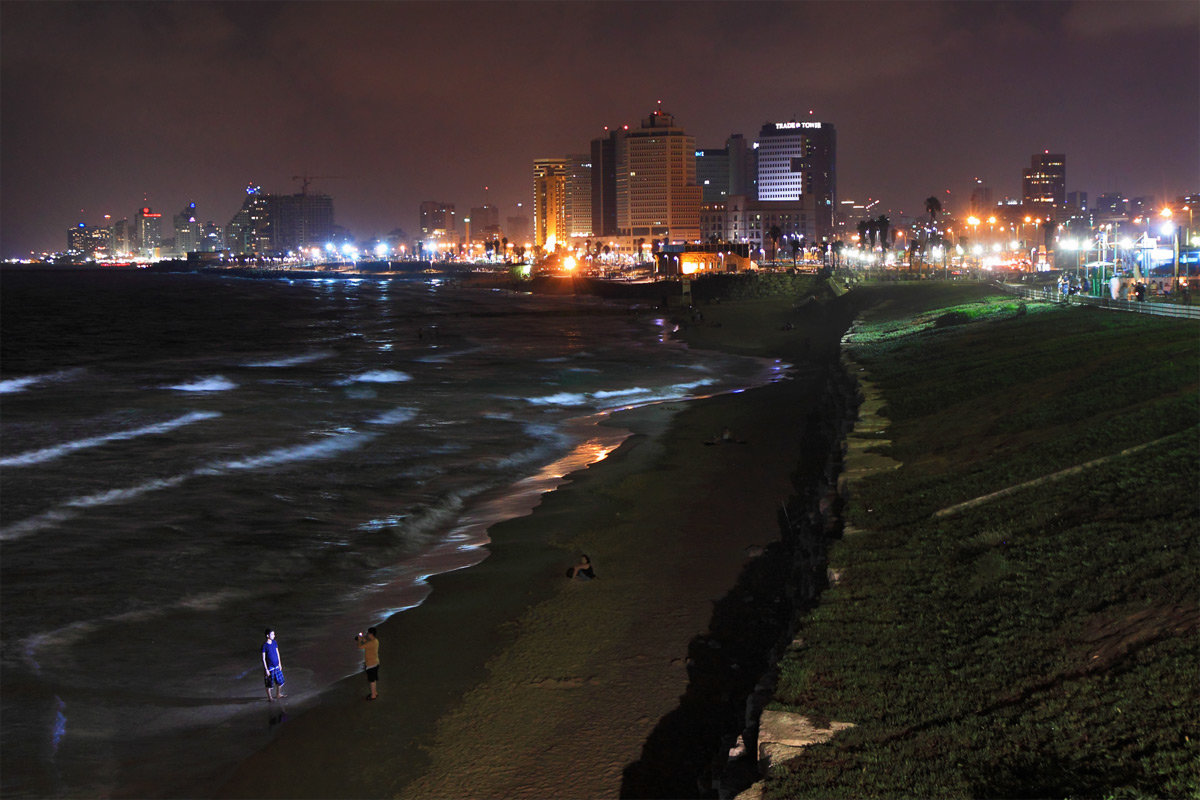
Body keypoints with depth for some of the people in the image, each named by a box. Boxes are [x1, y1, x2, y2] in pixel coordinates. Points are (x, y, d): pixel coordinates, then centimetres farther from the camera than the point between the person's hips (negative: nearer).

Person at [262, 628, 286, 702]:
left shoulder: (274, 642, 0)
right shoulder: (265, 645, -18)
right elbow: (263, 658, -15)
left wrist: (279, 663, 13)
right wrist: (266, 669, -15)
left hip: (276, 666, 6)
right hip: (269, 667, -6)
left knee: (280, 681, 17)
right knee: (269, 684, 7)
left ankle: (278, 694, 36)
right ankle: (269, 697, 22)